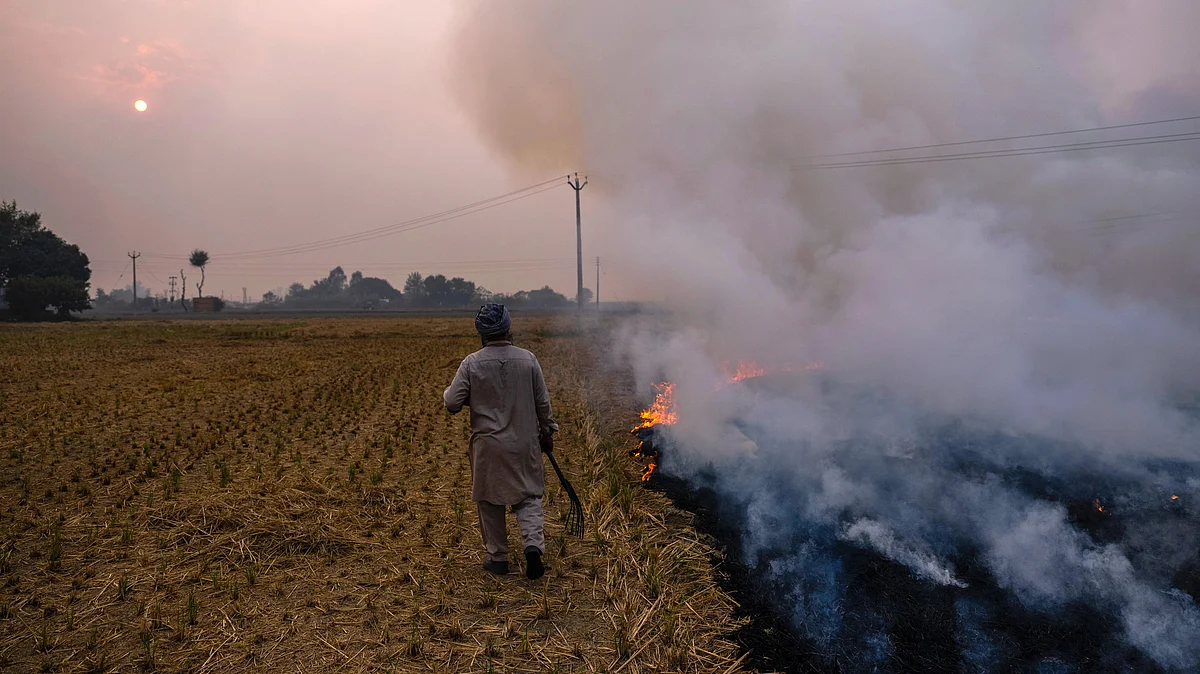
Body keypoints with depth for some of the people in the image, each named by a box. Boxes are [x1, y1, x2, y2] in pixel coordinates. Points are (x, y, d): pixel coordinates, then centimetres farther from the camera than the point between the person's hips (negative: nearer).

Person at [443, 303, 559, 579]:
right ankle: (533, 544, -7)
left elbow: (452, 403, -9)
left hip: (488, 445, -1)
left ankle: (497, 557, 22)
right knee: (528, 497, 13)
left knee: (490, 501, 13)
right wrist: (547, 432, 16)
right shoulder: (528, 359, -5)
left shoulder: (472, 363, -11)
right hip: (524, 443, 1)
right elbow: (543, 403, 2)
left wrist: (450, 390, 14)